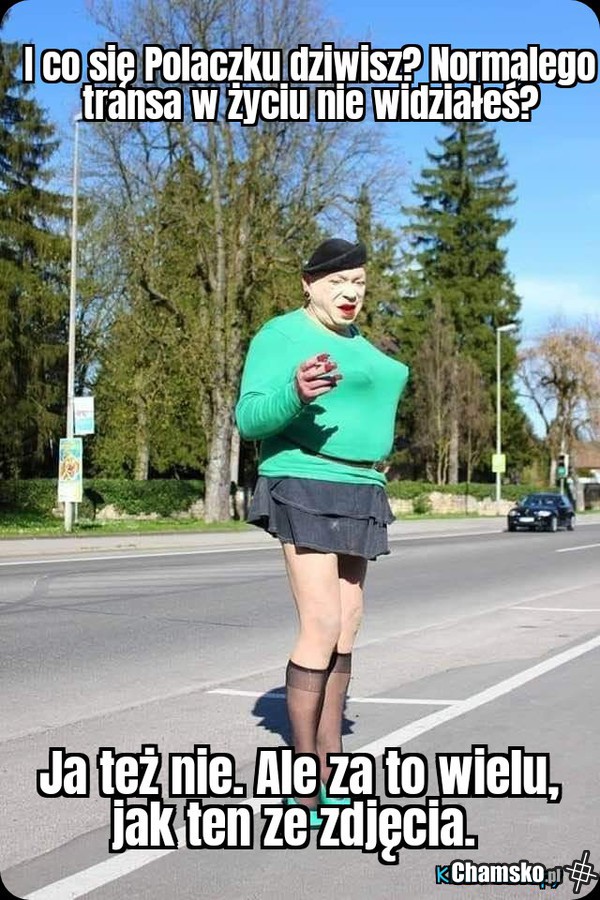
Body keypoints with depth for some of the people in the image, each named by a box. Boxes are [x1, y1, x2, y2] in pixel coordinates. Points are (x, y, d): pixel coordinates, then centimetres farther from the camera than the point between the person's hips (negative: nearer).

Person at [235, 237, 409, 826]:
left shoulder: (354, 340, 17)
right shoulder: (282, 335, -9)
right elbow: (250, 418, -18)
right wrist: (296, 393, -34)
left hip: (353, 492, 9)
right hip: (304, 489, -9)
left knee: (346, 625, 6)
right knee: (321, 629, -15)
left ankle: (330, 762, 12)